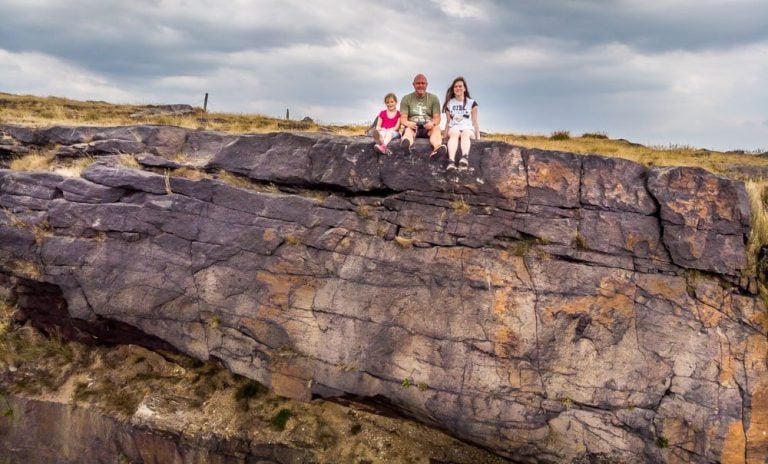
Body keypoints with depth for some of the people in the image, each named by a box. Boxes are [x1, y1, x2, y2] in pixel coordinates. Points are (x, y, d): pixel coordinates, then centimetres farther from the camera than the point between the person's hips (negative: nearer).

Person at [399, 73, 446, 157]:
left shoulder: (433, 98, 13)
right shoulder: (406, 99, 11)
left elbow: (437, 117, 4)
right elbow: (403, 118, 2)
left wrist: (433, 123, -22)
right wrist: (408, 123, -24)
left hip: (428, 127, 1)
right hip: (413, 126, -1)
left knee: (436, 128, -34)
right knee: (408, 130, -36)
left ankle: (437, 148, -67)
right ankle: (406, 145, -73)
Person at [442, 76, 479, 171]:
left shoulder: (472, 103, 13)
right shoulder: (449, 103, 17)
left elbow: (475, 122, 11)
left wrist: (478, 137, 6)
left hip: (468, 128, -1)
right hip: (454, 128, 1)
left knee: (465, 133, -39)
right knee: (455, 133, -38)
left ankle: (465, 158, -69)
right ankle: (451, 161, -62)